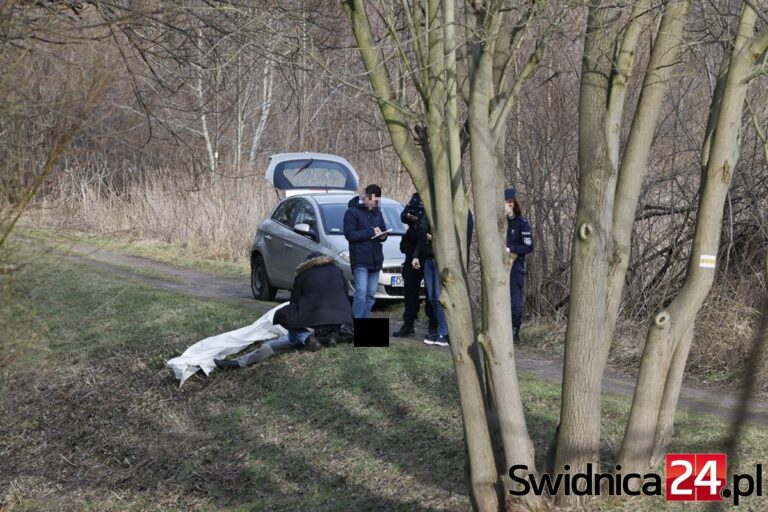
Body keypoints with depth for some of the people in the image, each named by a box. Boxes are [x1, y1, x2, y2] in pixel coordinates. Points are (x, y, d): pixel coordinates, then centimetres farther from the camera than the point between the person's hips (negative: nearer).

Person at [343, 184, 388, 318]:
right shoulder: (352, 212, -4)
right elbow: (350, 234, -13)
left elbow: (383, 230, 24)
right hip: (360, 260, -7)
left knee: (371, 295, 6)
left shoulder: (377, 212, 17)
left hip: (375, 260, 7)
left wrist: (383, 235, -1)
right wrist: (371, 232, -15)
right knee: (361, 293, -15)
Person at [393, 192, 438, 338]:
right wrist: (407, 216, -11)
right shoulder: (416, 198, 11)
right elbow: (403, 215, 11)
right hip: (413, 248, 5)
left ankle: (433, 327, 6)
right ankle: (408, 325, 17)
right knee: (410, 288, 9)